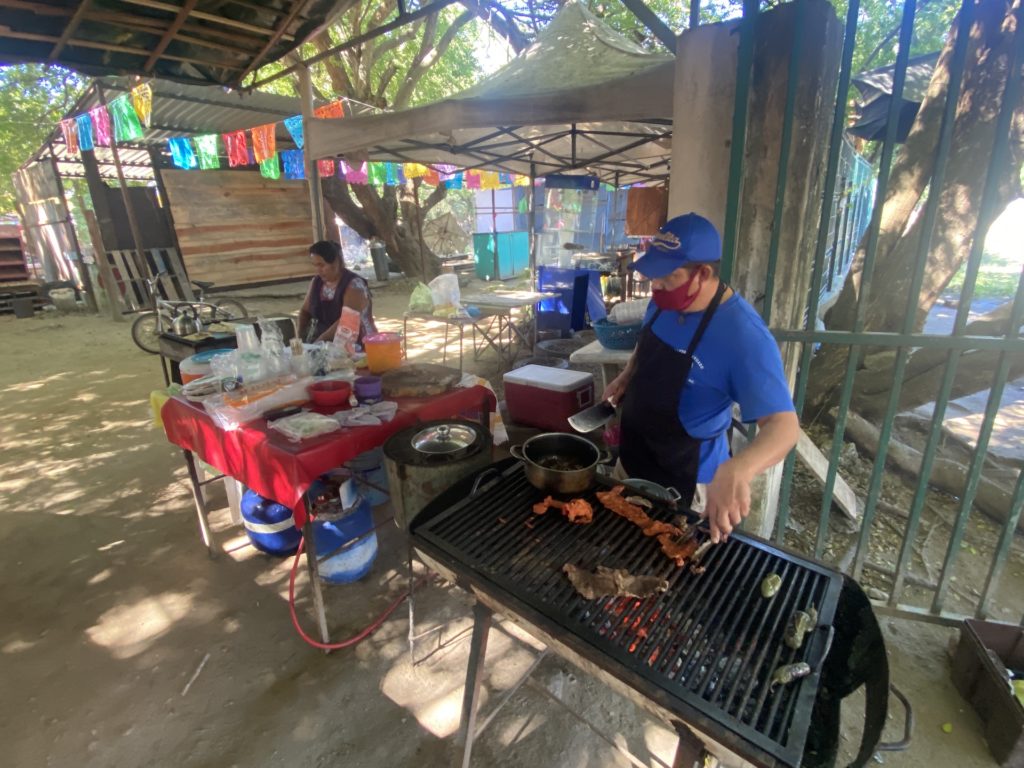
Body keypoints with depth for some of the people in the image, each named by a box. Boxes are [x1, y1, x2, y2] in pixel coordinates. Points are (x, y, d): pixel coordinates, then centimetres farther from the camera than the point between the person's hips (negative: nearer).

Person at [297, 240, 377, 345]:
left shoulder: (353, 285, -14)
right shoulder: (317, 281, 7)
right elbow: (305, 311, 15)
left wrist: (320, 341, -24)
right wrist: (301, 336, -1)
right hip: (322, 344, 6)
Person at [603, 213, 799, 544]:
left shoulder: (744, 336, -29)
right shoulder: (664, 302, -7)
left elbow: (784, 424, -33)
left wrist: (737, 470, -52)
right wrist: (626, 377, -6)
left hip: (683, 484, -7)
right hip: (632, 460, 7)